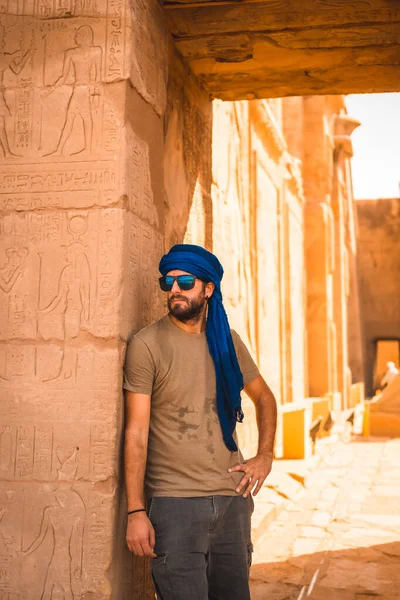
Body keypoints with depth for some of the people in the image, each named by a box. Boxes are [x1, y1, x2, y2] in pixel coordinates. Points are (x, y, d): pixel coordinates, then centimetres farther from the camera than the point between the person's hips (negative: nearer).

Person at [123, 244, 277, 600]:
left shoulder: (227, 341, 7)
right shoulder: (147, 344, -6)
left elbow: (264, 397, 22)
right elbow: (136, 432, -9)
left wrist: (265, 456, 8)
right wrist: (136, 511, -13)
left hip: (233, 497, 5)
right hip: (175, 503, -4)